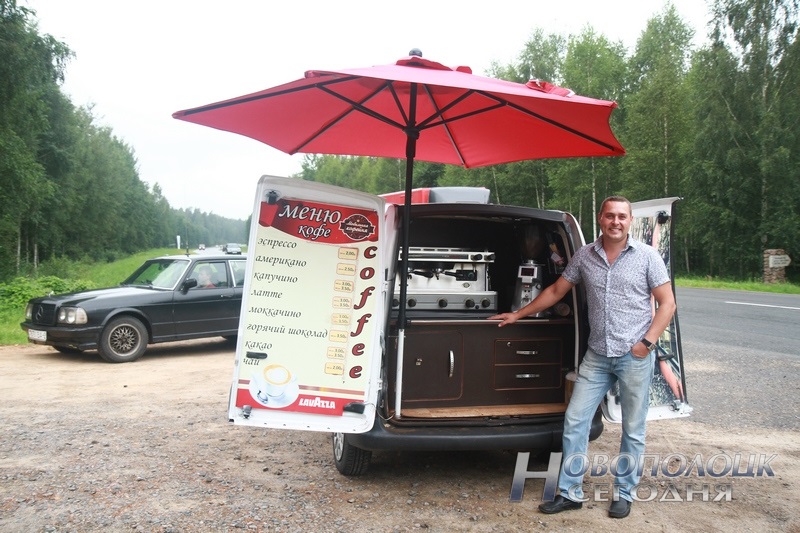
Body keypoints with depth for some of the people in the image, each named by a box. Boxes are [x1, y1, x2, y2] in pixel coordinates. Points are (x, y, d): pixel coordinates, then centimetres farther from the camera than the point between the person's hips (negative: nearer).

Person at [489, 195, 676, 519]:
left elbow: (667, 303, -2)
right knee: (574, 421, 2)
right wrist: (518, 314, 17)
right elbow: (556, 291, 14)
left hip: (635, 357, -3)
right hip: (597, 356, 3)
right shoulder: (584, 256, 5)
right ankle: (570, 492, 14)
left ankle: (623, 493, 25)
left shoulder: (647, 256, -3)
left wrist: (647, 342, -12)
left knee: (633, 430, 8)